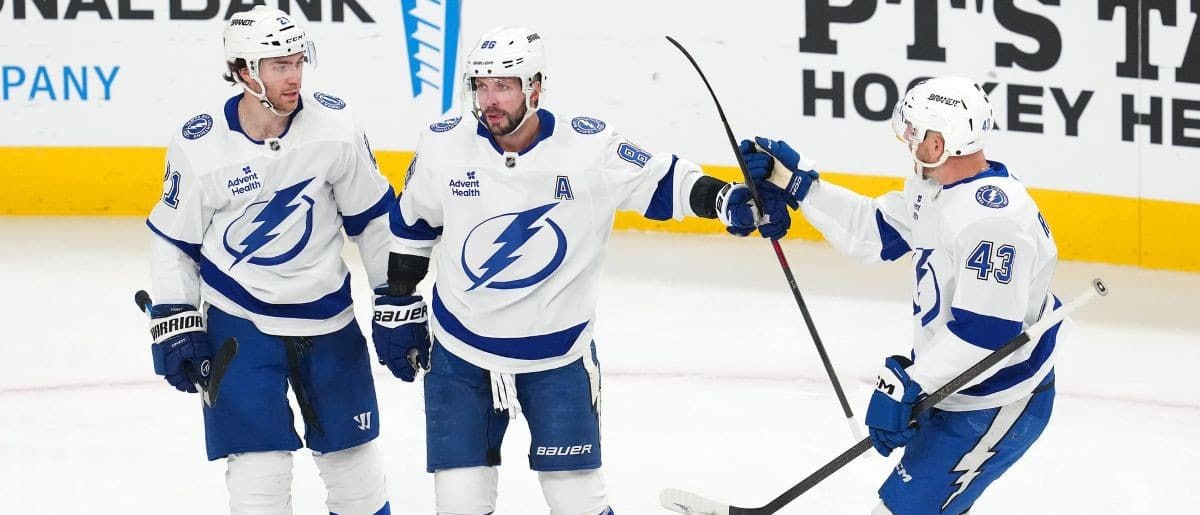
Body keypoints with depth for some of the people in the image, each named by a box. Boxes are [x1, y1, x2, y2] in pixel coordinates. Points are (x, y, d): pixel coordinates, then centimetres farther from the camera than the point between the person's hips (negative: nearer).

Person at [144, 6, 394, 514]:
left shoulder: (334, 124, -12)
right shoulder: (199, 146, -14)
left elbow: (373, 216, 0)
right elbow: (172, 241, -1)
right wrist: (175, 325, -5)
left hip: (327, 315, 2)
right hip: (238, 320, -2)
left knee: (352, 451, 13)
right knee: (258, 463, -5)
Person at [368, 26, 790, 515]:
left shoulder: (590, 146, -14)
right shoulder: (443, 146, -7)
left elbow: (662, 181, -3)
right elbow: (413, 225, 8)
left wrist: (729, 200, -19)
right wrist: (396, 303, 11)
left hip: (558, 353, -1)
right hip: (459, 353, 1)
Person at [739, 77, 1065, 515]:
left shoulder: (993, 218, -31)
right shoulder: (934, 191, 0)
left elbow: (986, 332, -35)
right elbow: (871, 232, 13)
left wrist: (906, 384, -31)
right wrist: (793, 179, 8)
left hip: (996, 407, -11)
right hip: (950, 389, 11)